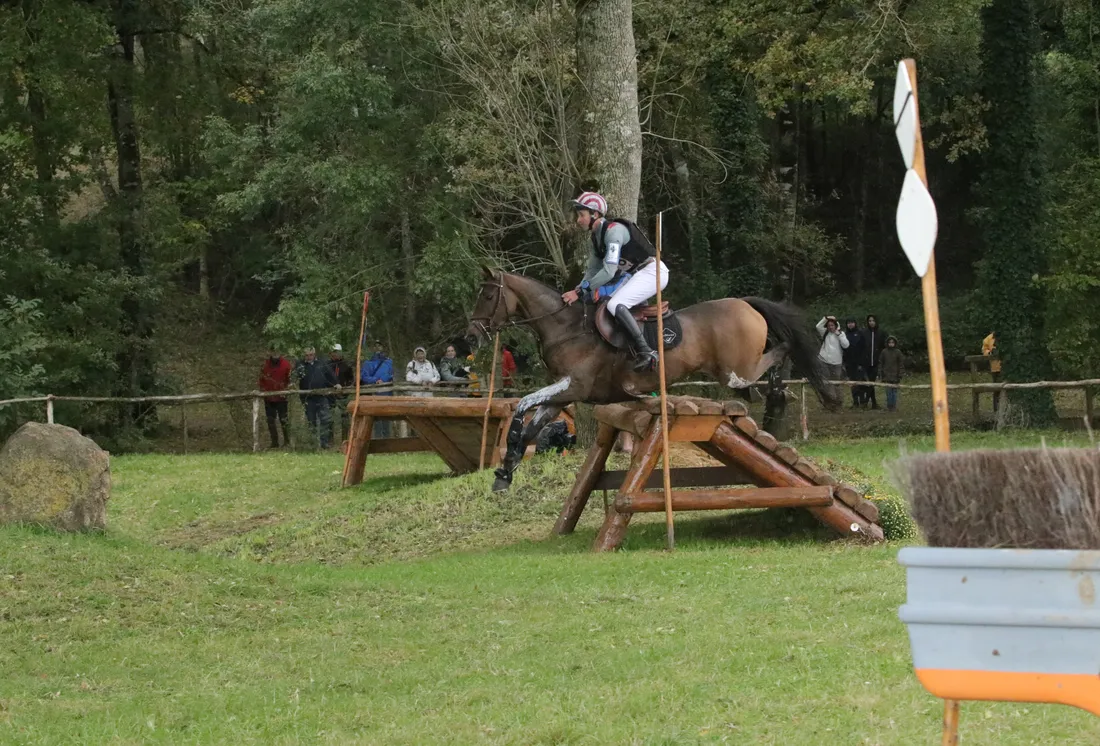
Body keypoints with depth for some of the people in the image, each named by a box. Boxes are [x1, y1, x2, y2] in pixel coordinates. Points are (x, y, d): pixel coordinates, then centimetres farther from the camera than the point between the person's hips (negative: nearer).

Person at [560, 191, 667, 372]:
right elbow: (593, 271, 15)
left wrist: (581, 291, -22)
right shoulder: (595, 239, 10)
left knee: (615, 305, -26)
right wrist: (578, 291, -3)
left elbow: (608, 271, -27)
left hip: (652, 271, -10)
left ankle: (646, 352, -29)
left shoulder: (614, 230, -20)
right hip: (634, 274, 10)